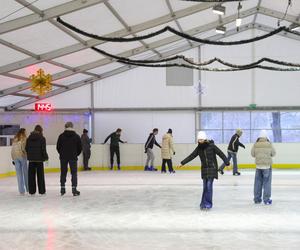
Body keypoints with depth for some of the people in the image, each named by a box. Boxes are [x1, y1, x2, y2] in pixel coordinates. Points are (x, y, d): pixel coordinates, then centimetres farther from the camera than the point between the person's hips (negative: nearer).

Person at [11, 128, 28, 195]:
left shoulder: (14, 139, 12)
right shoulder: (24, 139, -6)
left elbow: (12, 150, 11)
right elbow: (24, 148, -14)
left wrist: (13, 159, 14)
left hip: (15, 157, 5)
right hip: (22, 156, -5)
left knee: (19, 174, 5)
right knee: (25, 173, 8)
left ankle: (21, 191, 5)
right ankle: (28, 189, 16)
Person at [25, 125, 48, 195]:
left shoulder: (29, 138, 4)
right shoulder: (42, 138, -8)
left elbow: (26, 148, 7)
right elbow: (43, 149, -11)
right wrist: (46, 157, -1)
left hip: (31, 159, 3)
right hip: (39, 159, -3)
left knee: (31, 175, 9)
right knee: (40, 175, 5)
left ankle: (32, 191, 10)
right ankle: (42, 191, 8)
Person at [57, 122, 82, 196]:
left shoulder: (61, 136, -2)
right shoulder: (76, 136, -2)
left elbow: (58, 147, 1)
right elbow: (80, 148, 1)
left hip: (63, 157, 1)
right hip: (73, 157, -1)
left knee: (63, 173, 11)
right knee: (74, 173, 4)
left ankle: (62, 189, 14)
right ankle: (74, 189, -2)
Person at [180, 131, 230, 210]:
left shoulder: (211, 146, -11)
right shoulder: (199, 148, 2)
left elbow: (221, 154, -10)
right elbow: (191, 156, 7)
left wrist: (227, 163, -15)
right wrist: (183, 163, 5)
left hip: (212, 168, -4)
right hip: (204, 169, 4)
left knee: (209, 186, -10)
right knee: (205, 187, 4)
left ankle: (208, 204, -3)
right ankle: (204, 204, 12)